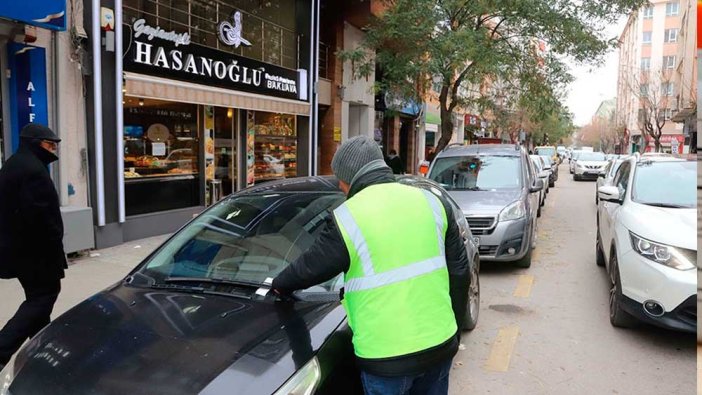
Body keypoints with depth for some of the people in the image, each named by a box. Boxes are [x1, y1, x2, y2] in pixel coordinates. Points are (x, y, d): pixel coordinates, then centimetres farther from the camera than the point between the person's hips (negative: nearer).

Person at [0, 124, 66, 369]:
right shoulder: (32, 169, -19)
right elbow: (40, 216, -25)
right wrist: (55, 250, -17)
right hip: (33, 249, -11)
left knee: (37, 297, 18)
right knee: (43, 297, -4)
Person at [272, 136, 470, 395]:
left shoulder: (347, 218, -12)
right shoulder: (431, 201, 3)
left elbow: (309, 269, 1)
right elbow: (459, 272, 6)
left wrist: (280, 284, 22)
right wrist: (454, 329, 17)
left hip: (389, 355, -5)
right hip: (440, 342, 5)